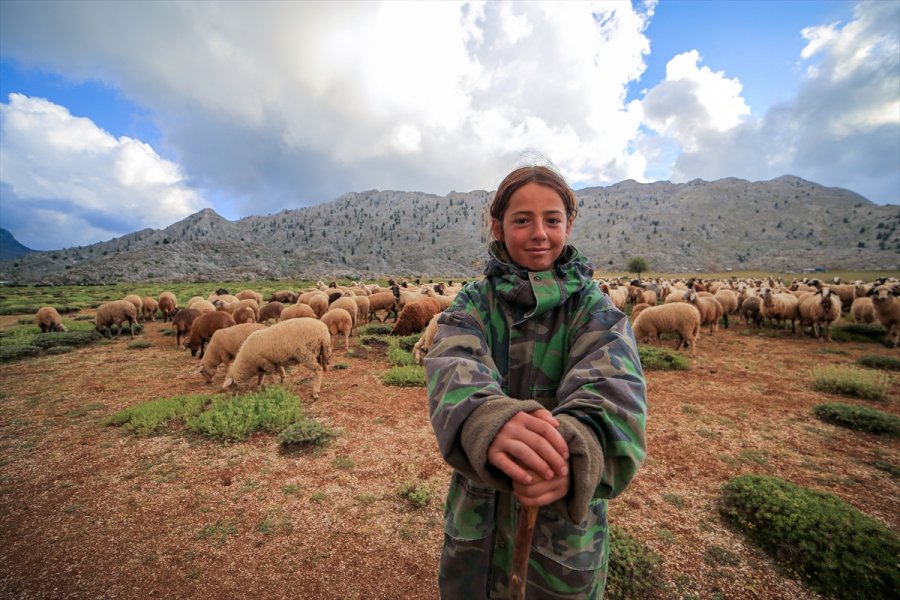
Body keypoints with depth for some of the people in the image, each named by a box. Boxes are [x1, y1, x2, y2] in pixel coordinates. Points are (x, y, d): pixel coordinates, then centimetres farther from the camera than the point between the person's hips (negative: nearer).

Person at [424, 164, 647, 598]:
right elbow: (453, 367, -26)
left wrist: (578, 446, -49)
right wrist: (488, 422, -49)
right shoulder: (473, 302, -7)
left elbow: (614, 382, -27)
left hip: (566, 523, 0)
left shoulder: (594, 309, -8)